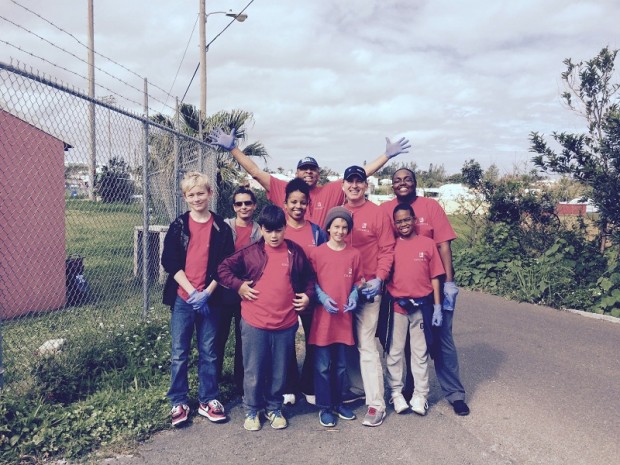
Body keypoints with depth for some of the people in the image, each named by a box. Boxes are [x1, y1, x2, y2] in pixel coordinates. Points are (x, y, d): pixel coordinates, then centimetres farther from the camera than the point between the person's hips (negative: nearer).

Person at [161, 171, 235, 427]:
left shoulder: (221, 228, 1)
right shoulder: (179, 226, 0)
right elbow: (170, 262, -5)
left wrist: (207, 293, -12)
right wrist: (191, 291, -13)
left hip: (210, 299, 0)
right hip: (182, 298, 0)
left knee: (209, 352, 10)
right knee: (179, 353, 7)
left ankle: (208, 400, 24)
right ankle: (179, 402, 21)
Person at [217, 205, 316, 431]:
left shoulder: (295, 252, 3)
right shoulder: (250, 252, -2)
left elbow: (309, 277, 16)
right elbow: (223, 269, 3)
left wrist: (308, 295, 3)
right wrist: (239, 286, -7)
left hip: (286, 324, 2)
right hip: (254, 323, -1)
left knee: (279, 372, 14)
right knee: (253, 371, 10)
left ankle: (274, 408, 33)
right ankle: (251, 411, 29)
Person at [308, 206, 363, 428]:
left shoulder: (354, 254, 4)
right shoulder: (317, 253, -3)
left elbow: (357, 281, 11)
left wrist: (353, 296, -6)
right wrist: (322, 297, -13)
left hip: (344, 316, 3)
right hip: (322, 315, -2)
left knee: (341, 365, 14)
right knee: (322, 365, 3)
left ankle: (338, 402, 30)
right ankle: (324, 407, 17)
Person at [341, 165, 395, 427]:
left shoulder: (377, 213, -3)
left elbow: (387, 249, -5)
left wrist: (379, 278, -16)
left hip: (367, 288, -4)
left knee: (366, 344, -6)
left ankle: (376, 404, 1)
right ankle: (357, 387, 30)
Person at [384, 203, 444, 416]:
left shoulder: (427, 243, 0)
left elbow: (434, 277, 1)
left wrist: (437, 306, -1)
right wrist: (384, 303, -3)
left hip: (421, 305, 0)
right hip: (397, 306, 1)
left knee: (420, 352, 9)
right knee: (395, 351, 8)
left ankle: (420, 395, 18)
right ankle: (396, 392, 21)